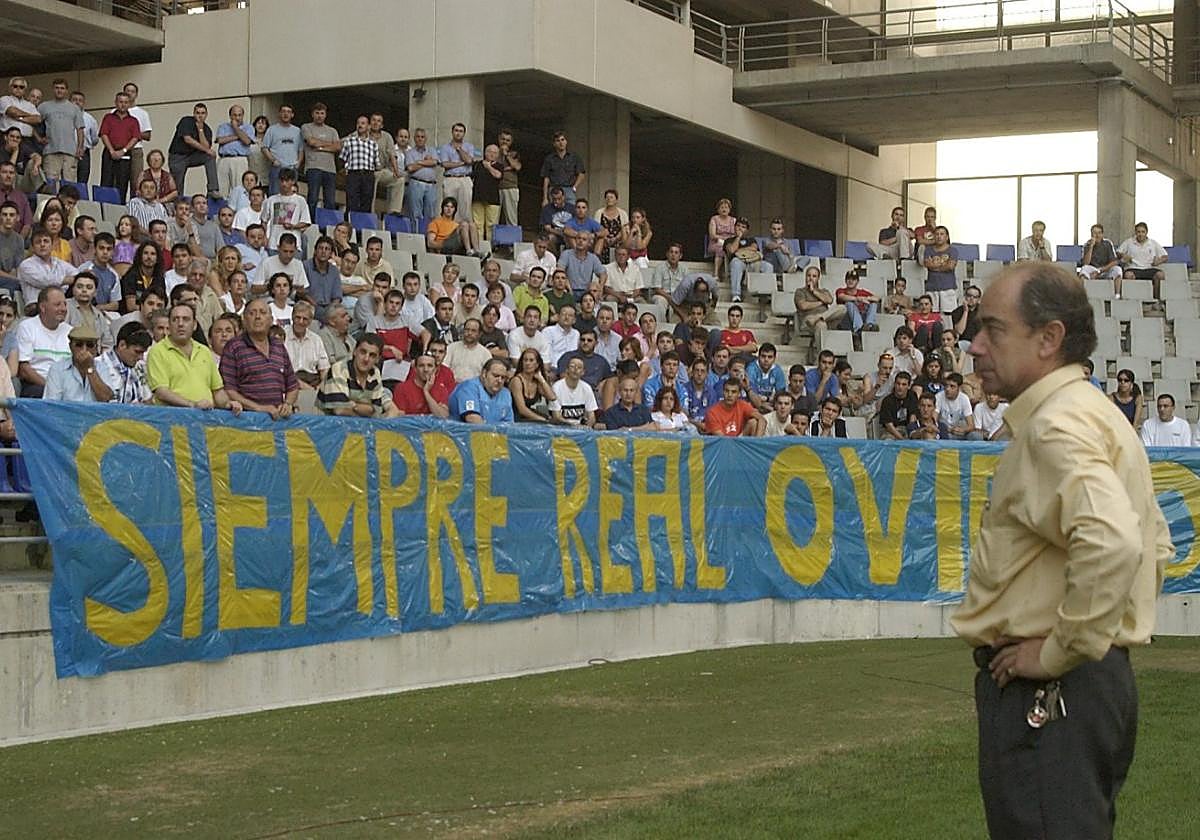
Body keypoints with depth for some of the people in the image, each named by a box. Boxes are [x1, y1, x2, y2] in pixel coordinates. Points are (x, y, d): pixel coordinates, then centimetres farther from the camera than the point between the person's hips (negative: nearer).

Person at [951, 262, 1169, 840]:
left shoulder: (1055, 426, -17)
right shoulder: (1095, 415, 16)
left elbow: (1111, 543, -34)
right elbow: (1155, 544, 25)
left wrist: (1060, 651, -23)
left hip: (1045, 695, -11)